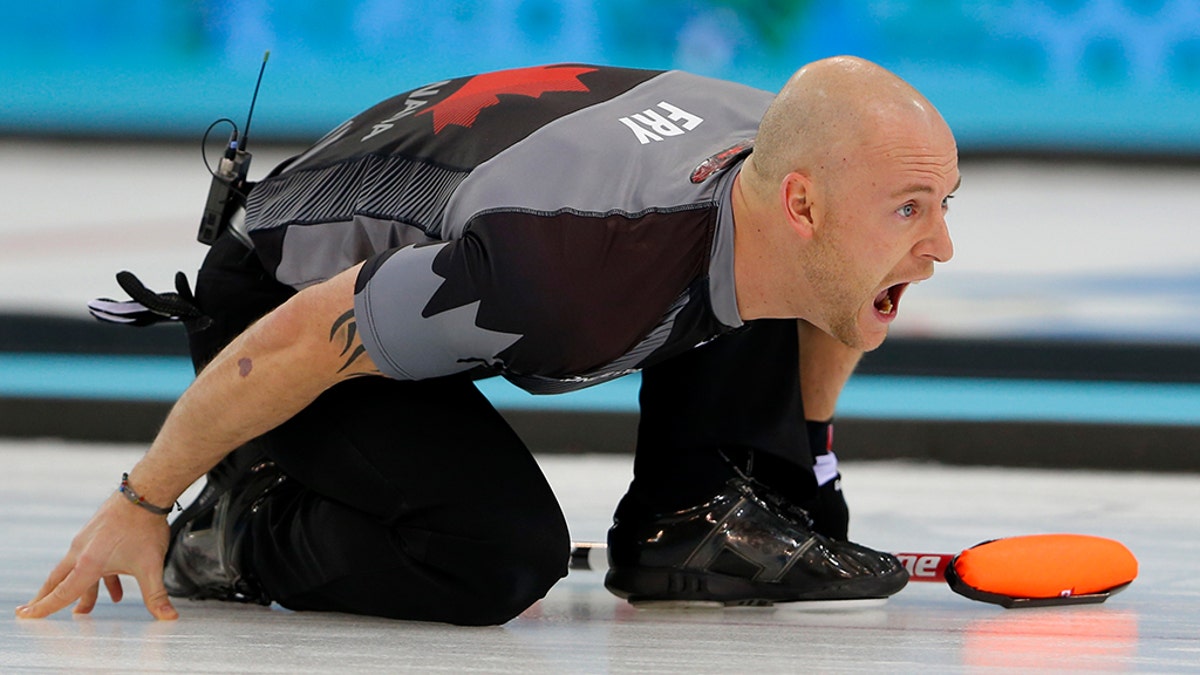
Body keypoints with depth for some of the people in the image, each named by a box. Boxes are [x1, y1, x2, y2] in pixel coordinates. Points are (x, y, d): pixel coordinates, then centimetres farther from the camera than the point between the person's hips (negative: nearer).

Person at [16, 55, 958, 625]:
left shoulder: (798, 155, -20)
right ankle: (235, 531, -4)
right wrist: (139, 505, -18)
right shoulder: (575, 269, -42)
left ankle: (693, 523, 4)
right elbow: (296, 342, -30)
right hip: (287, 292, -7)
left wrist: (800, 448, 18)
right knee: (499, 557, -28)